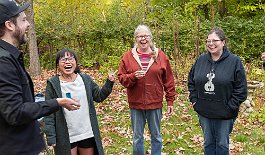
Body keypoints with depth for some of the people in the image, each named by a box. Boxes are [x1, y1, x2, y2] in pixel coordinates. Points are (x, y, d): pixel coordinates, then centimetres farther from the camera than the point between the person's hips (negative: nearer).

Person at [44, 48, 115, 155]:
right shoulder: (53, 84, -8)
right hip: (66, 137, -3)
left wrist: (109, 82, -3)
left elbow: (99, 96, 10)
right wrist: (50, 137, -11)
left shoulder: (86, 79, 1)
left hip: (88, 133, 3)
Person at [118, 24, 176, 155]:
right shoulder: (128, 56, 1)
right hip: (135, 104, 0)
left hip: (155, 104, 0)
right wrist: (133, 76, -19)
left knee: (156, 136, 14)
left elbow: (169, 81, 2)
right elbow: (121, 78, 0)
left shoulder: (160, 55, 1)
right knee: (137, 138, 13)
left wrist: (170, 101, 0)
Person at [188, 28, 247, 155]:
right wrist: (194, 99, 3)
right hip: (204, 112, 3)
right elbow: (191, 81, 12)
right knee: (208, 142, 19)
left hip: (224, 114, -3)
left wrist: (230, 106, -13)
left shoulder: (234, 61, -10)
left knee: (222, 144, 13)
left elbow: (241, 88, -10)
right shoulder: (201, 60, 1)